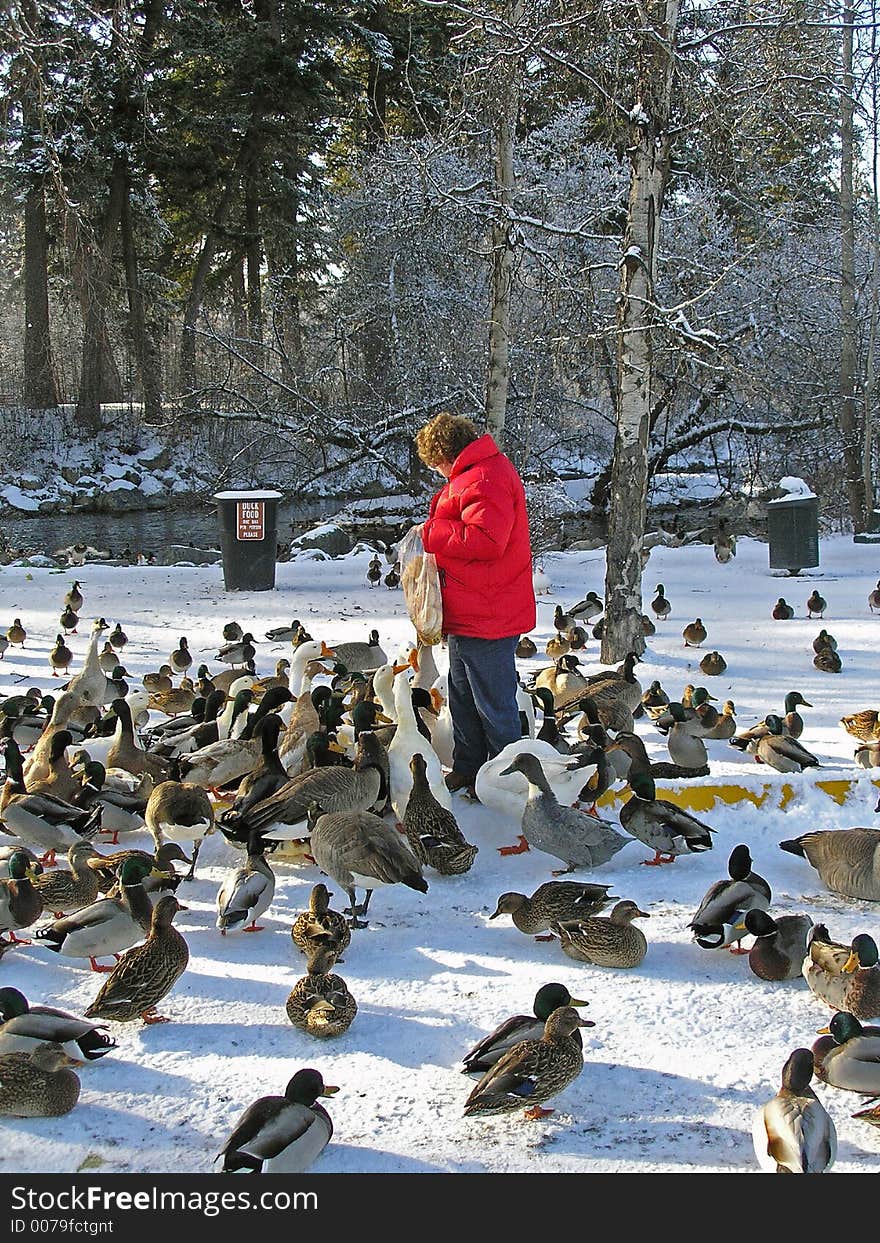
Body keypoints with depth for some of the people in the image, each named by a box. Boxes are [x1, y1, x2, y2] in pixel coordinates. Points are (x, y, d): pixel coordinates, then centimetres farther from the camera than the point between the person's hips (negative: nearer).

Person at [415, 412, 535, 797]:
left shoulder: (483, 480, -20)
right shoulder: (475, 474, 15)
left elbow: (486, 540, -30)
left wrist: (432, 533, -19)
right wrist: (435, 532, 7)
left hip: (487, 618, -12)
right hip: (469, 616, 12)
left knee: (494, 703, -1)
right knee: (462, 695, 22)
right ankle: (467, 768, 33)